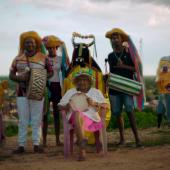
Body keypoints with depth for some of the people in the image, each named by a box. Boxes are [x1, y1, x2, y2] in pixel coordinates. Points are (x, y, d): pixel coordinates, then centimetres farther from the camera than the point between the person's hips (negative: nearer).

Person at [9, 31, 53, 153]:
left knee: (37, 119, 1)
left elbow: (50, 72, 10)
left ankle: (36, 144, 7)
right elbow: (11, 75, 8)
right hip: (22, 93, 1)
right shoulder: (18, 58, 6)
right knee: (23, 120, 2)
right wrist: (20, 78, -12)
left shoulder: (43, 58, 5)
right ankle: (21, 145, 5)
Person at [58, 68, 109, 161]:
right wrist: (67, 106, -4)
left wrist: (94, 103, -6)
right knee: (77, 112, -38)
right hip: (75, 117, -2)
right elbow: (60, 106, 19)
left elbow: (106, 106, 12)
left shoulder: (96, 92, 22)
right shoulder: (71, 92, 22)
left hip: (92, 118, 2)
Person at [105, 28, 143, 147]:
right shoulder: (110, 56, 13)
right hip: (114, 88, 4)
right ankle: (122, 138, 15)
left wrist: (123, 66, -14)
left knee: (130, 111, -15)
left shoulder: (128, 53, 2)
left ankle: (137, 138, -13)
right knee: (118, 113, 4)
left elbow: (136, 68, -4)